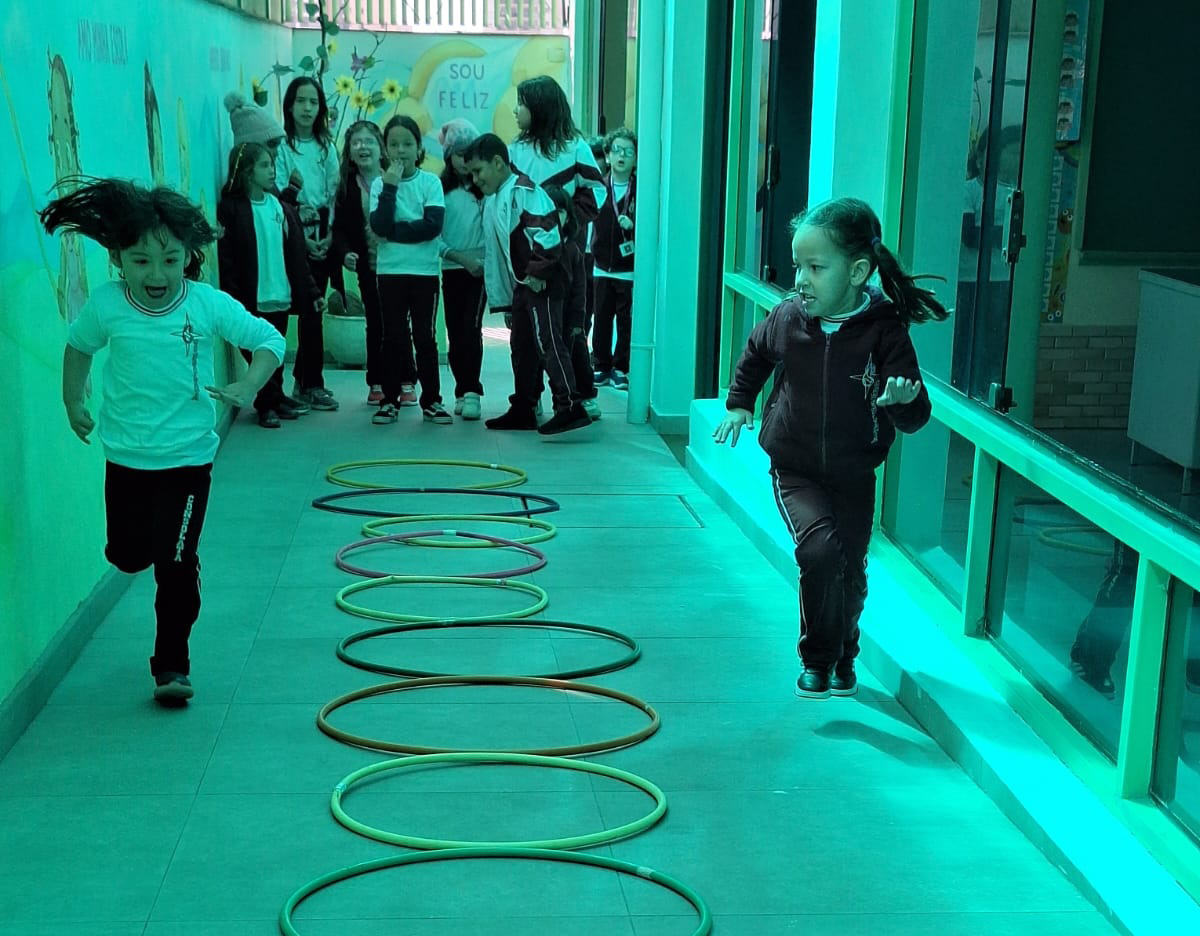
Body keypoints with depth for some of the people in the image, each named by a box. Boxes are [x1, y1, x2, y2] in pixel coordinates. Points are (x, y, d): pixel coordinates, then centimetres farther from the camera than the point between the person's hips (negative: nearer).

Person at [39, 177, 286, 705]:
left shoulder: (210, 306, -14)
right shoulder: (106, 306, -9)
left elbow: (269, 340, -8)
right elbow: (78, 345, 11)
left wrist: (247, 387, -23)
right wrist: (73, 402, 9)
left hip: (187, 458, -2)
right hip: (125, 457, 2)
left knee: (176, 565, -2)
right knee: (128, 555, 14)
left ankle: (171, 666, 12)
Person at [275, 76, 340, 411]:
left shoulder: (326, 147, 12)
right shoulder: (282, 146, -3)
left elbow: (334, 193, 9)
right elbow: (279, 195, -8)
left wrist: (330, 234, -4)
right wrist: (301, 237, -13)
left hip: (324, 235, 4)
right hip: (297, 235, -4)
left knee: (312, 306, 5)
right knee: (310, 309, -5)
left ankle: (302, 380, 15)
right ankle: (312, 384, 3)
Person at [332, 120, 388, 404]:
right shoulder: (347, 187, 3)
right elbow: (339, 228, 1)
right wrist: (344, 253, -15)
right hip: (368, 266, 2)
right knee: (375, 324, 7)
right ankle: (376, 383, 15)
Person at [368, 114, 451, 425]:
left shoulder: (430, 182, -1)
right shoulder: (379, 184, 0)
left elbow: (434, 224, -14)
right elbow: (380, 226, -13)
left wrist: (394, 230, -13)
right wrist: (390, 186, -16)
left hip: (425, 270, -1)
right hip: (390, 270, 1)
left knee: (425, 336, 5)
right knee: (393, 336, 6)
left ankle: (431, 400, 11)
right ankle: (390, 400, 13)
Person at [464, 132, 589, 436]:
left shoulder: (523, 191, -11)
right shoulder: (492, 200, 20)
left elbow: (545, 233, -22)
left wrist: (537, 273, -19)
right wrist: (504, 300, 22)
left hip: (540, 283, -10)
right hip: (522, 285, 10)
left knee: (547, 343, -13)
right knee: (521, 347, 13)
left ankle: (570, 408, -15)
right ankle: (523, 410, 21)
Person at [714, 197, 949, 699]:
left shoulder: (884, 332, -17)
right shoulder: (786, 319, -10)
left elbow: (915, 419, -18)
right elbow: (755, 355, 16)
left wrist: (903, 400, -39)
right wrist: (739, 403, 14)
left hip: (853, 477, 0)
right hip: (795, 472, 0)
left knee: (850, 572, 11)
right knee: (820, 548, -24)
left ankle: (843, 658, 41)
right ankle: (816, 658, -2)